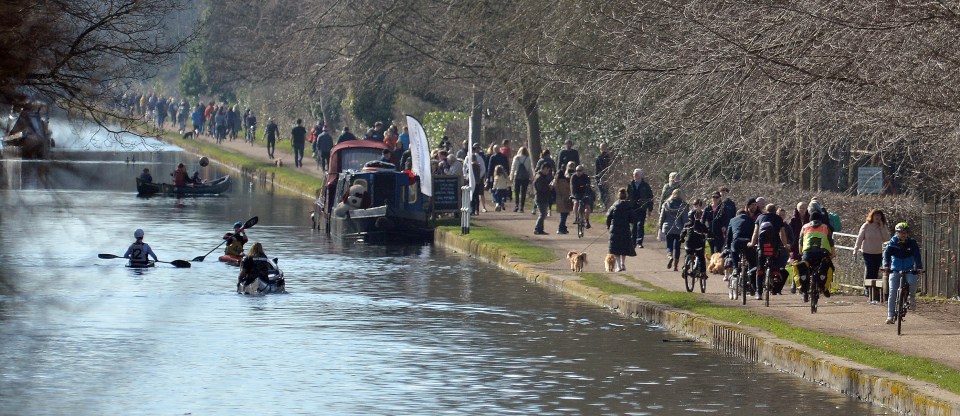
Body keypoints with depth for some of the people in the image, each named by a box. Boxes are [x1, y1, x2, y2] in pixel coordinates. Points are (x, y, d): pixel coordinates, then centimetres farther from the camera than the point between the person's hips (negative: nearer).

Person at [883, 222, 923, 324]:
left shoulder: (912, 243, -2)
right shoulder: (892, 243, -3)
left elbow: (917, 255, -10)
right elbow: (886, 253, -13)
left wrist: (919, 267, -26)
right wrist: (886, 265, -31)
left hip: (909, 270, 0)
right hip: (895, 270, 0)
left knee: (912, 282, -31)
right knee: (892, 292, -12)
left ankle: (912, 297, 2)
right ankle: (890, 316, -9)